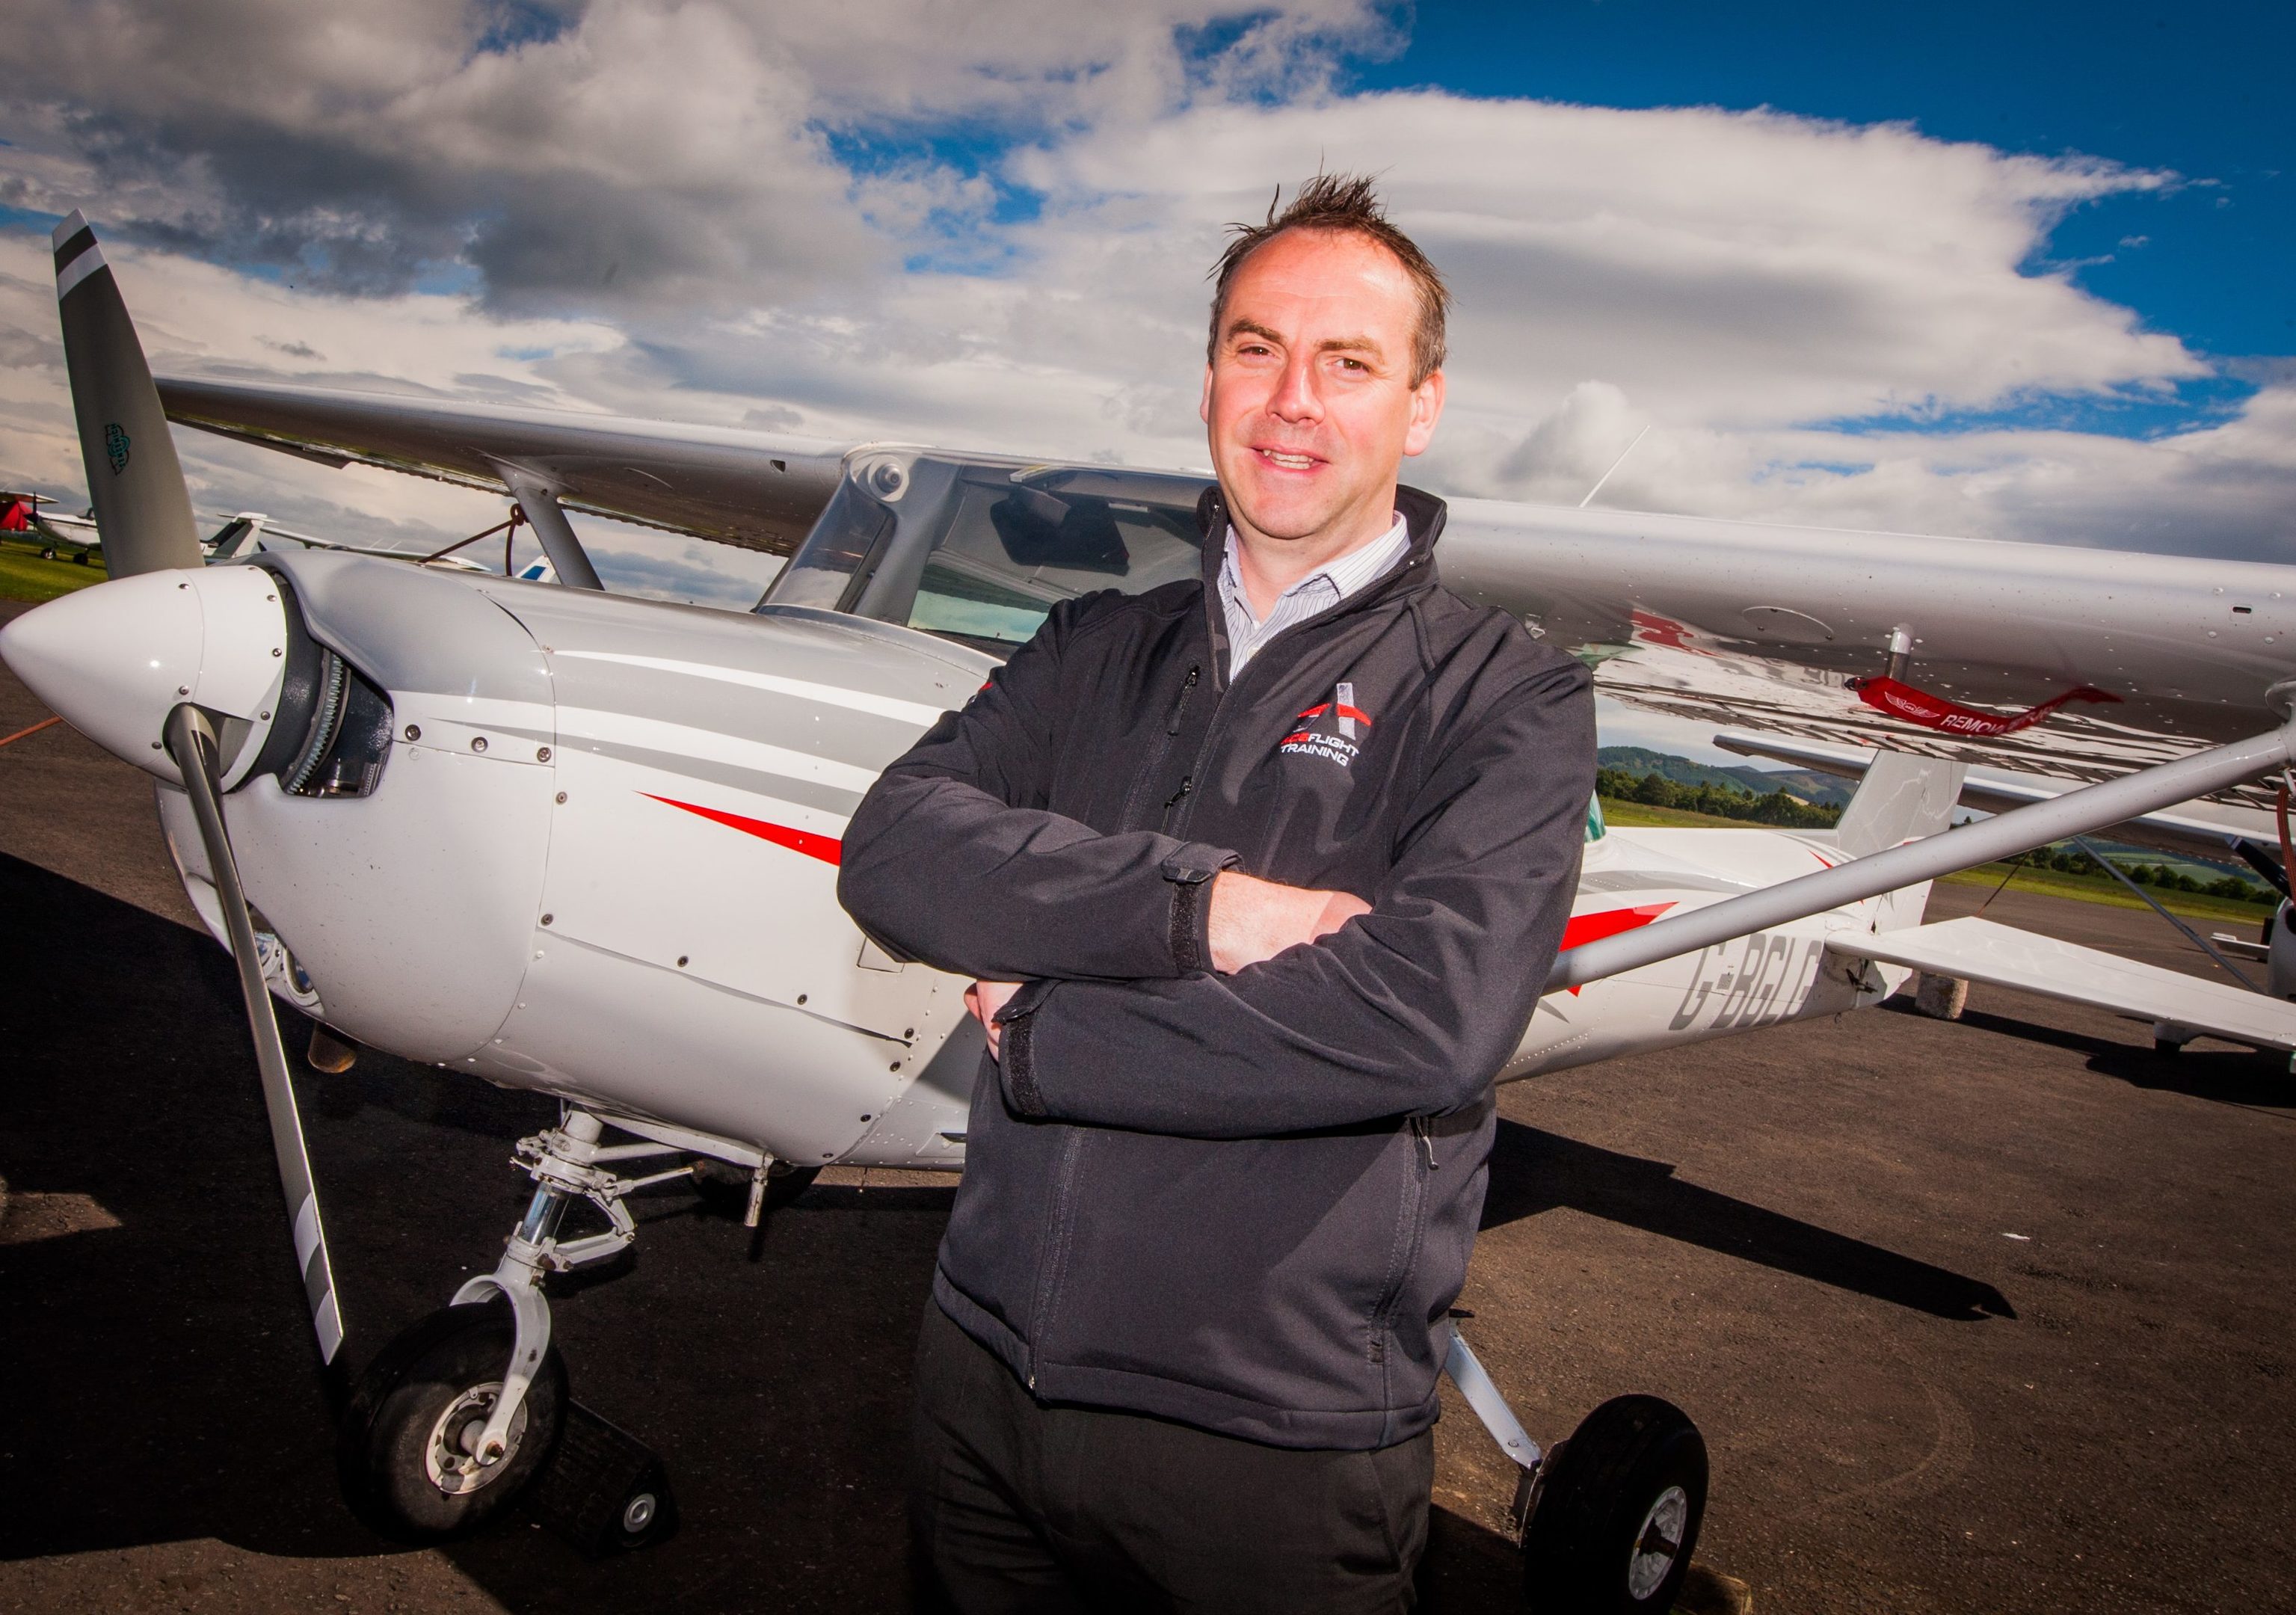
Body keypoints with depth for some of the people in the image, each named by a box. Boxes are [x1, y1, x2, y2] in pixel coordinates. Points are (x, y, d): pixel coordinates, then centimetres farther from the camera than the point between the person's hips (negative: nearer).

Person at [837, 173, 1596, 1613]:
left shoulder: (1508, 698, -7)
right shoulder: (1099, 650, 7)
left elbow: (1433, 1021, -24)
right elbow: (893, 850, -9)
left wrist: (1039, 1036, -16)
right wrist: (1198, 903, -23)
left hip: (1275, 1442, -4)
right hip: (986, 1370, 4)